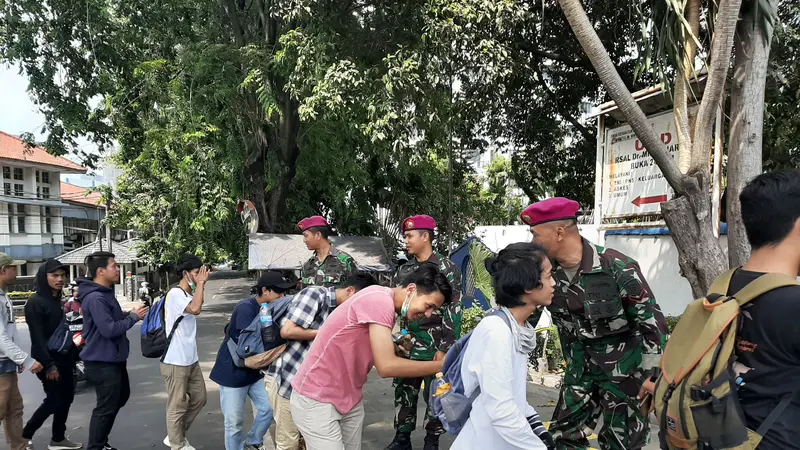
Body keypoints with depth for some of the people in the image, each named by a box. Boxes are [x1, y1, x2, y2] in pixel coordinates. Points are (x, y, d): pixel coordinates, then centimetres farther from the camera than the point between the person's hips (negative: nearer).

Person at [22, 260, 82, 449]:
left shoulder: (57, 300, 11)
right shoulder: (35, 302, -14)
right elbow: (37, 337, -20)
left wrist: (72, 355, 12)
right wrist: (48, 365, -23)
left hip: (63, 359, 8)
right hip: (49, 361, -8)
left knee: (66, 398, 10)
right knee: (54, 400, -3)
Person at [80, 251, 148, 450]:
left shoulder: (106, 293, 10)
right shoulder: (95, 298, -24)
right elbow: (109, 329, -30)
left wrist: (132, 314, 2)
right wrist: (133, 316, -17)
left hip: (114, 359, 11)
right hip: (102, 362, -11)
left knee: (121, 397, 24)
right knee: (106, 407, 0)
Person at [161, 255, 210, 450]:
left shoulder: (189, 295, 10)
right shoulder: (175, 294, -19)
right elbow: (195, 309, -34)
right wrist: (201, 283, -22)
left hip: (191, 359, 9)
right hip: (175, 361, -9)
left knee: (199, 398, 17)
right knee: (177, 406, 5)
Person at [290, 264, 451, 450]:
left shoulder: (385, 303, 6)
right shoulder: (380, 300, -23)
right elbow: (386, 366, -27)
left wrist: (398, 348, -7)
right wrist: (441, 366, -21)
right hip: (317, 400, -9)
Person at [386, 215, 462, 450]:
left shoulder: (446, 269, -8)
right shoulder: (404, 270, 8)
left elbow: (454, 312, -11)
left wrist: (445, 348, -15)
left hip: (435, 347, -5)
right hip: (408, 346, 5)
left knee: (435, 395, 8)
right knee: (404, 392, 12)